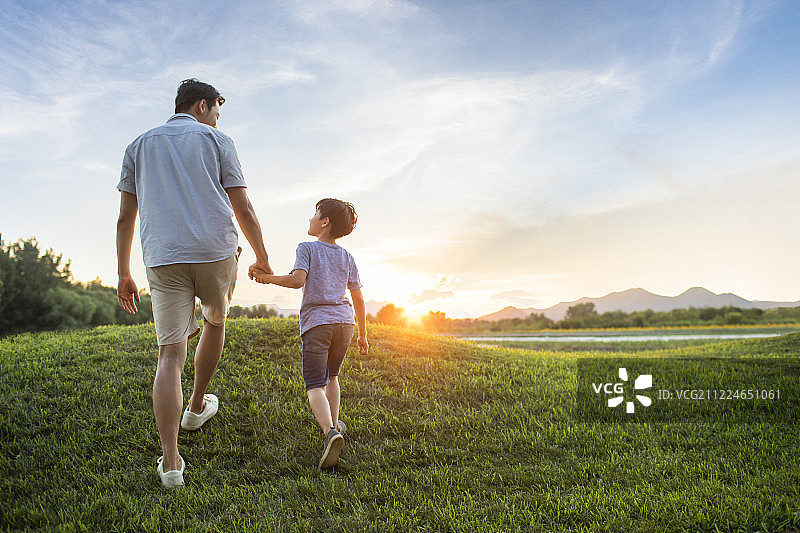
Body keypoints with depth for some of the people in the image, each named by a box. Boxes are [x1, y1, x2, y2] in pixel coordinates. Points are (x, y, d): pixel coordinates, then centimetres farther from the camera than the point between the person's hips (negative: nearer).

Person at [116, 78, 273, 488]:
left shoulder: (139, 145, 18)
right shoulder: (216, 140, 9)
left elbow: (125, 218, 13)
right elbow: (243, 210, 2)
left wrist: (123, 275, 16)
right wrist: (262, 259, 14)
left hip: (163, 259, 2)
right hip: (216, 253, -2)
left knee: (171, 354, -1)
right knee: (215, 321, 26)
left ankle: (170, 461, -9)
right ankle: (197, 407, 38)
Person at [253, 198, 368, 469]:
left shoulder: (307, 248, 0)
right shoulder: (347, 257, 13)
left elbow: (298, 280, -18)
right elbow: (358, 298, 11)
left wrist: (269, 278, -3)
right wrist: (362, 334, 18)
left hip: (316, 323, -5)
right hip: (344, 321, 5)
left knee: (315, 385, -8)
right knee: (332, 376, 25)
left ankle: (330, 431, -30)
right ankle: (334, 423, 30)